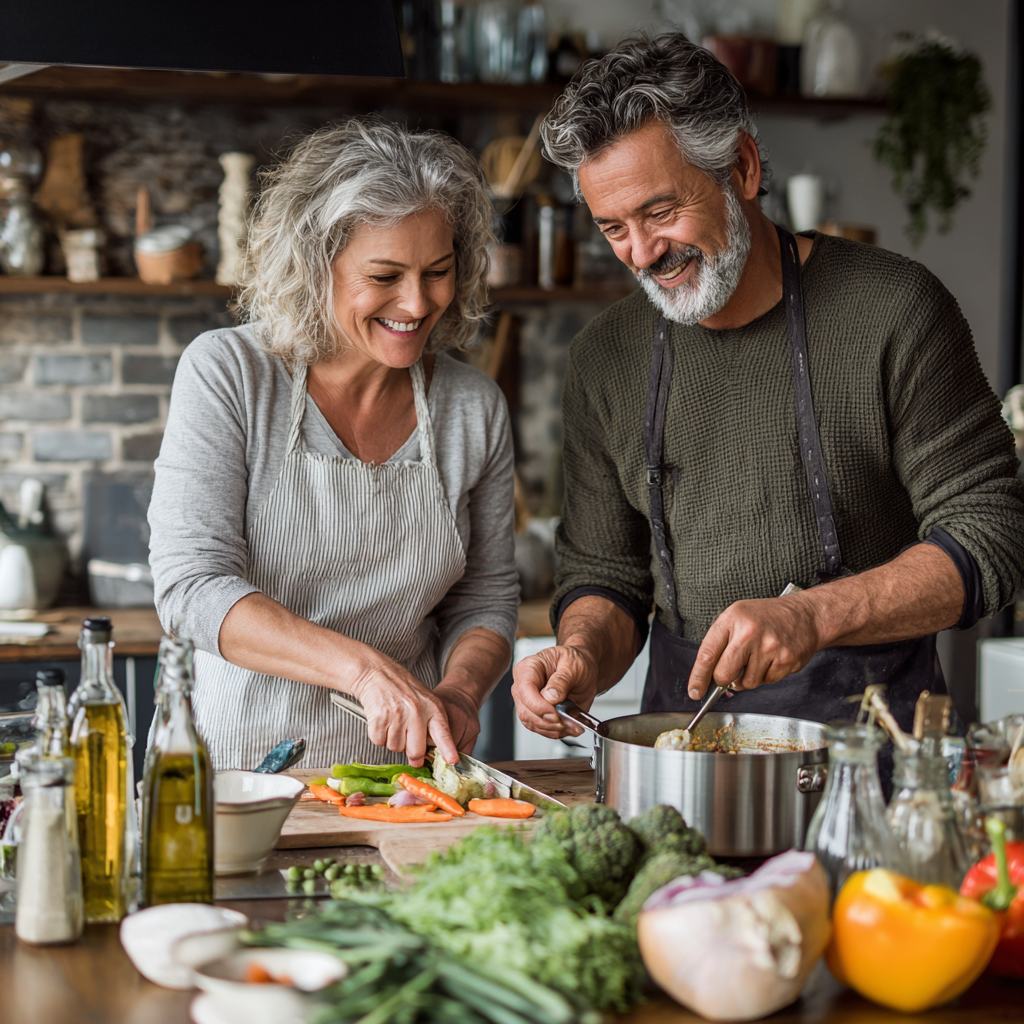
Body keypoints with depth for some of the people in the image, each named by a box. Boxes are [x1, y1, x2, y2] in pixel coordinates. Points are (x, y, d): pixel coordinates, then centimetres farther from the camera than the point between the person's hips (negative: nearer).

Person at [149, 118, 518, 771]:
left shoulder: (475, 408, 5)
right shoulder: (227, 373, -6)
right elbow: (191, 585, -14)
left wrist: (459, 691, -10)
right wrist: (364, 667, -25)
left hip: (401, 770, 2)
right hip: (238, 767, -2)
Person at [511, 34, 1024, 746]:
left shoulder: (892, 311, -7)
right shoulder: (604, 359, 7)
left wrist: (814, 615, -22)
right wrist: (583, 658, -10)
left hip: (868, 718, -3)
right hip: (685, 720, 4)